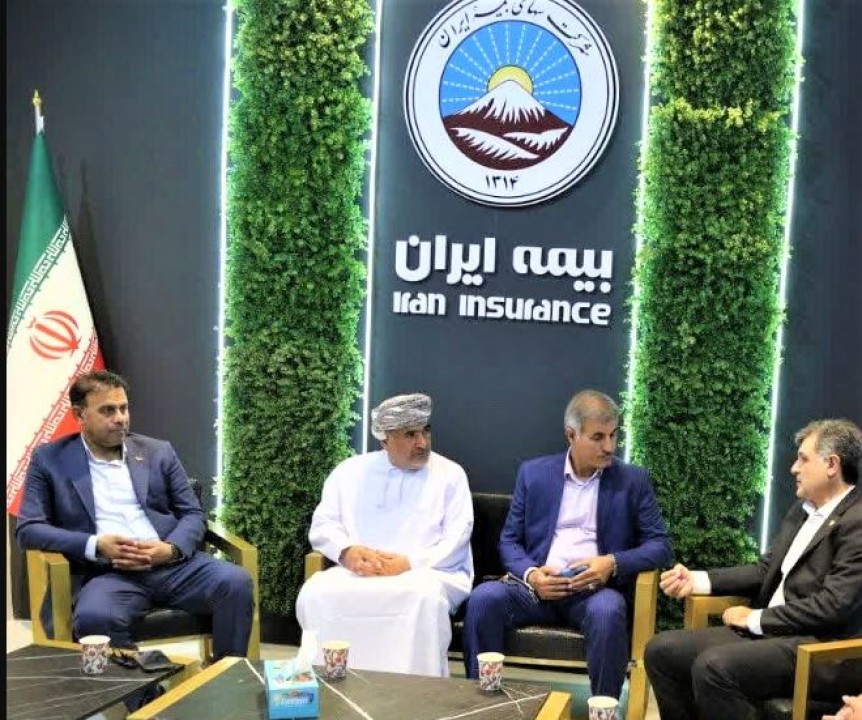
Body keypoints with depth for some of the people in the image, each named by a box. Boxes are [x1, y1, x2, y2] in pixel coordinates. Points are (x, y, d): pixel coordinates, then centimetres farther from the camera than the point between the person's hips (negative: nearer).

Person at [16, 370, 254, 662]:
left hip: (171, 563, 3)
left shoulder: (158, 452, 16)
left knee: (236, 582, -24)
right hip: (107, 571, -2)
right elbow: (28, 529, 3)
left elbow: (193, 514, 15)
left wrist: (171, 549, -10)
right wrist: (96, 545, -13)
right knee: (93, 617, -36)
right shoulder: (49, 459, 10)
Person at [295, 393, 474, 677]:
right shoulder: (351, 470, 13)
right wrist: (347, 552, -14)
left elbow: (455, 542, -3)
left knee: (425, 595, -37)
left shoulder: (450, 474, 6)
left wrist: (408, 562, -19)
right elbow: (322, 525, 9)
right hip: (358, 573, 2)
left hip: (429, 572, -2)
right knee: (315, 593, -28)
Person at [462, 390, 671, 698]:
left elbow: (659, 545, 3)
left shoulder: (633, 480, 7)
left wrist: (614, 563, -16)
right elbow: (509, 540, 10)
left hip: (595, 589, -1)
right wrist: (531, 574, -12)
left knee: (607, 610, -36)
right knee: (484, 597, -28)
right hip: (538, 585, 2)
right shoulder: (533, 473, 9)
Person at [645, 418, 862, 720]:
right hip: (768, 631, 9)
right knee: (661, 650, -4)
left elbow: (831, 605, -19)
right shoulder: (802, 510, 16)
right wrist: (697, 580, 6)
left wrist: (756, 618, -11)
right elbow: (767, 570, 19)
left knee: (714, 666, -32)